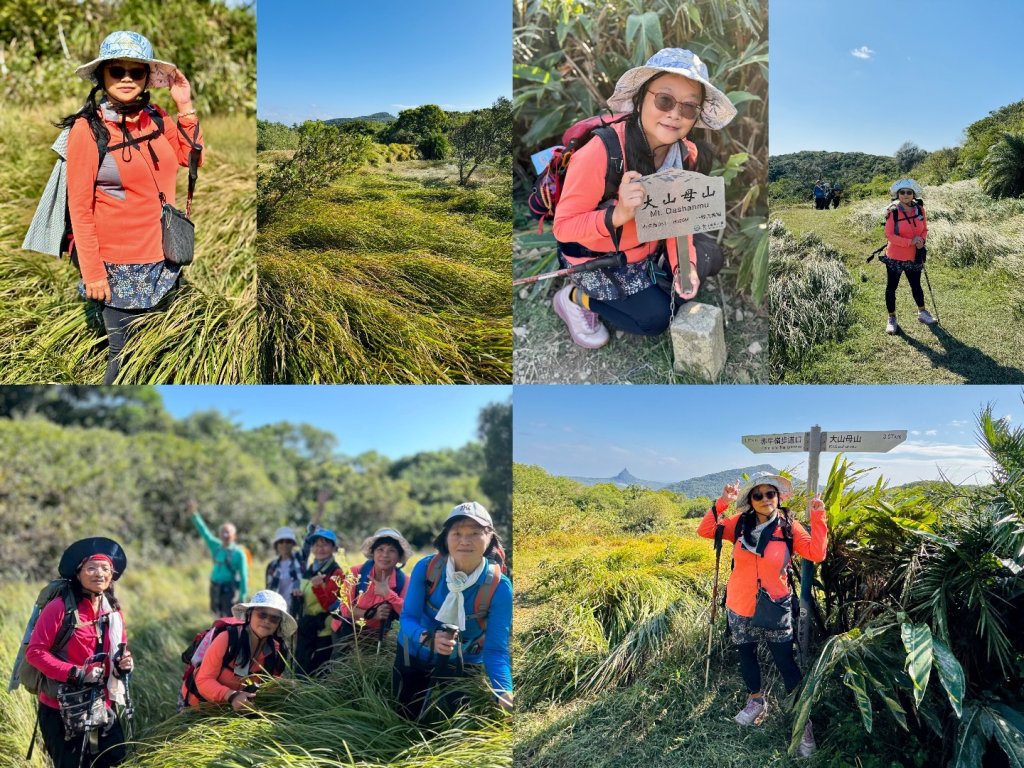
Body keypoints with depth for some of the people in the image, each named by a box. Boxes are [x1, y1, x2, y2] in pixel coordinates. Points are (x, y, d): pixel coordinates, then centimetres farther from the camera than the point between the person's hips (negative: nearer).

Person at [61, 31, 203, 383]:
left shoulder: (156, 117, 4)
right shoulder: (88, 128, -12)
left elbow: (192, 158, 13)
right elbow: (79, 206, -12)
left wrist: (185, 107, 1)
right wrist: (92, 272, -14)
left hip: (160, 256, 5)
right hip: (119, 263, -5)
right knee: (124, 352, 2)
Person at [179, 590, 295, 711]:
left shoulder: (276, 651, -14)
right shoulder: (227, 638, -28)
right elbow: (203, 681, -28)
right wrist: (231, 696, -43)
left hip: (237, 707, 4)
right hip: (198, 704, -4)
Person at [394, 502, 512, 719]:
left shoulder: (499, 587, -26)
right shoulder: (426, 568, -22)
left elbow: (496, 650, -27)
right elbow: (407, 618, -20)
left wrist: (505, 696, -45)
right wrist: (428, 638, -43)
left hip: (462, 667, -2)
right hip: (413, 657, 2)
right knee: (404, 719, 20)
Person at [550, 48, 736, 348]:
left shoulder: (686, 153, -14)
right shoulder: (600, 153, -35)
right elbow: (563, 226, -27)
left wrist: (684, 265, -21)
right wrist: (619, 214, -45)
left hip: (650, 247, 7)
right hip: (594, 256, -6)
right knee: (655, 317, -12)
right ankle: (575, 298, 8)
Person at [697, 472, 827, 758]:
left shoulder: (788, 528, -9)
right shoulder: (740, 523, -4)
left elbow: (817, 554, -17)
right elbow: (704, 531, -9)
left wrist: (818, 518, -22)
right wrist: (721, 503, -20)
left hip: (774, 608, -3)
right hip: (739, 608, 3)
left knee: (787, 664, -2)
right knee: (746, 656, 20)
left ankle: (803, 721, 11)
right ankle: (756, 701, 43)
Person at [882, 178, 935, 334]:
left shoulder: (919, 209, -2)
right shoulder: (892, 212, -16)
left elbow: (924, 229, 8)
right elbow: (889, 235, -19)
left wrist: (922, 240, -13)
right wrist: (910, 241, -23)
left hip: (914, 257, 4)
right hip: (895, 257, -4)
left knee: (916, 286, 19)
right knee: (891, 287, 6)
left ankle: (922, 313, 38)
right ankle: (892, 319, 20)